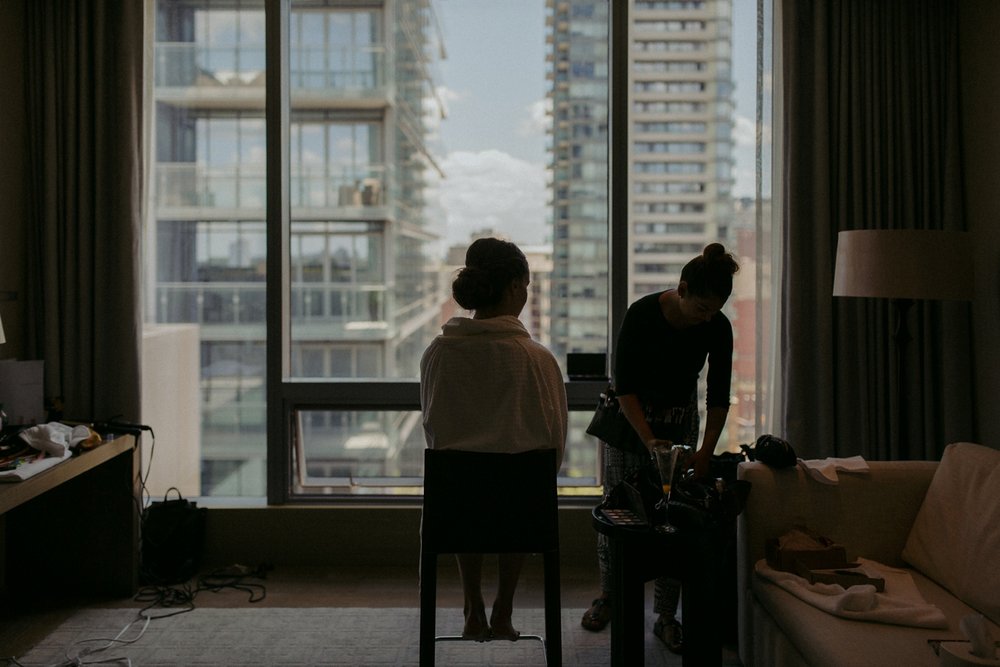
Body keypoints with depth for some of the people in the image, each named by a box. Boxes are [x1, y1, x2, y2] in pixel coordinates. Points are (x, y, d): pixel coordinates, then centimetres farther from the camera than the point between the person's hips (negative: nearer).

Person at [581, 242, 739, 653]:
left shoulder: (717, 328, -17)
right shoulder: (642, 314, -26)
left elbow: (719, 394, -12)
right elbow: (624, 384, -22)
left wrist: (707, 450, -21)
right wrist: (648, 438, -30)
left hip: (681, 419, 2)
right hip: (630, 415, -2)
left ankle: (666, 616, 5)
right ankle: (608, 595, 20)